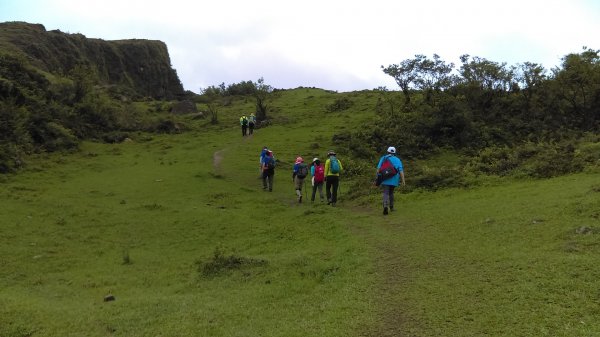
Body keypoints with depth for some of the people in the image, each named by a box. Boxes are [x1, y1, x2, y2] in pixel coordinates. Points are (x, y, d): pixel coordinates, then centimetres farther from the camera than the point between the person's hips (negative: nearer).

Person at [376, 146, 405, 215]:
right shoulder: (397, 160, 7)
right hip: (393, 180, 2)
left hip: (385, 179, -2)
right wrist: (403, 180, -4)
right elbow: (401, 170, -2)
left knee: (385, 193, -6)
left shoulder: (383, 158, 6)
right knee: (391, 192, 22)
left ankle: (385, 206, -30)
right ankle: (391, 207, 27)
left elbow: (378, 168, -4)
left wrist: (378, 178, 2)